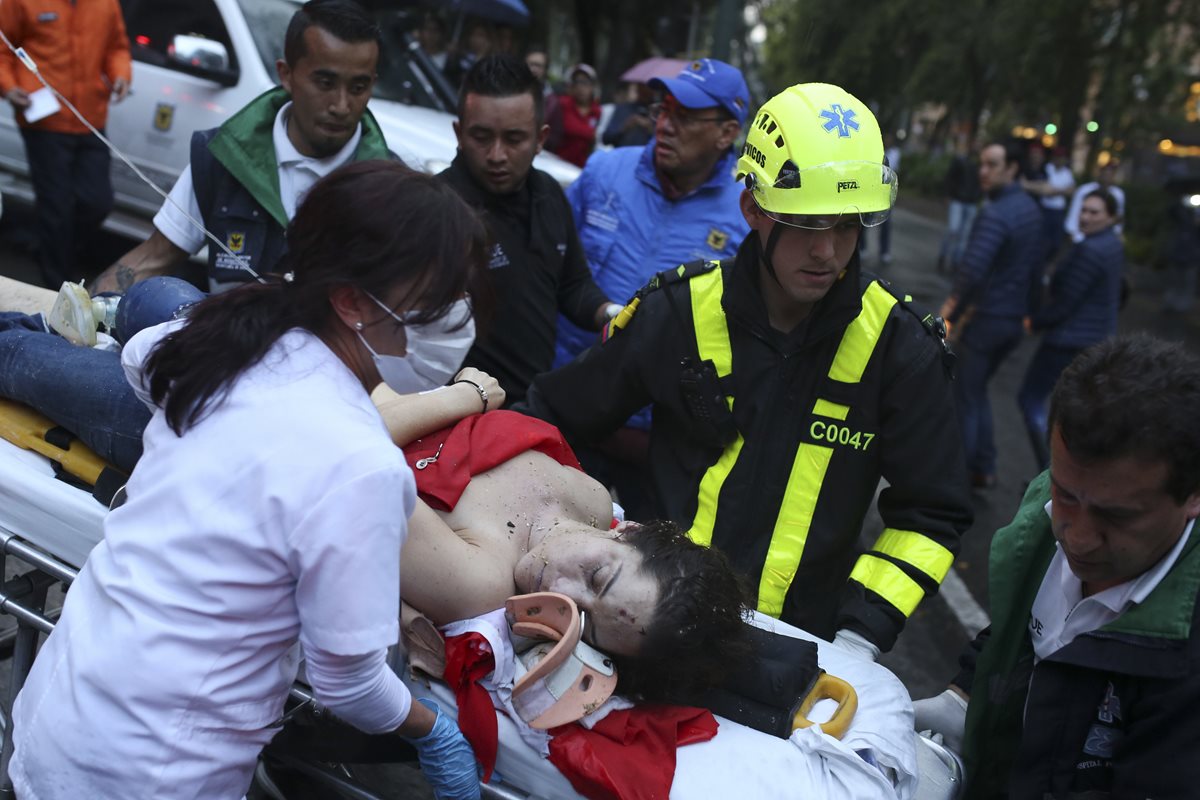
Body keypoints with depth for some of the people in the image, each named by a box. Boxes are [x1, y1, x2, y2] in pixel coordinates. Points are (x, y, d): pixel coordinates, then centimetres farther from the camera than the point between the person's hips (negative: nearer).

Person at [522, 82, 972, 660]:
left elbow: (930, 514, -2)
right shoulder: (680, 310, -7)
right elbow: (549, 419, 4)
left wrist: (863, 635, -13)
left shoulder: (898, 347, -8)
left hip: (802, 640, 0)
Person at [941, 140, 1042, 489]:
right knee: (977, 391, 22)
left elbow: (972, 271, -32)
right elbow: (1035, 262, 15)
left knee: (965, 398, 4)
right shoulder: (1030, 207, 6)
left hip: (985, 319, -9)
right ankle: (984, 469, 26)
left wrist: (952, 311, -18)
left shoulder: (995, 214, -23)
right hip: (1015, 318, 9)